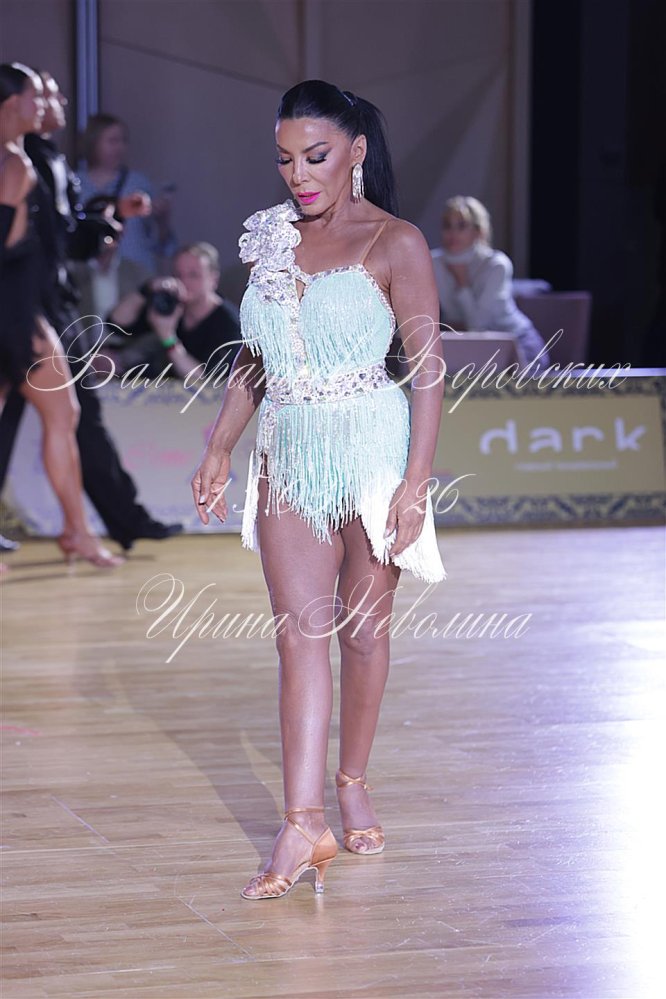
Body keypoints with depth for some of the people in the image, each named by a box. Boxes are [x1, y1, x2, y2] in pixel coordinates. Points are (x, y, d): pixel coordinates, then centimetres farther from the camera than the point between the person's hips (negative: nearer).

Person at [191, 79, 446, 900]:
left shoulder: (394, 245, -6)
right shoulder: (269, 239, 10)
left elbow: (429, 366, -9)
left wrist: (416, 479, -15)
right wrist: (218, 449, 10)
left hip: (370, 447, -4)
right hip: (288, 454, 4)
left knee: (362, 627, 7)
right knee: (300, 631, -5)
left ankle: (352, 785, 26)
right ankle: (303, 824, -11)